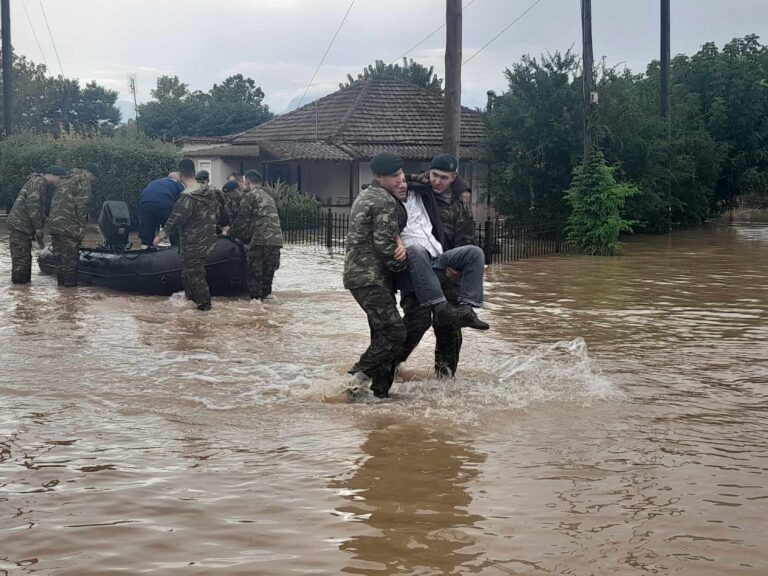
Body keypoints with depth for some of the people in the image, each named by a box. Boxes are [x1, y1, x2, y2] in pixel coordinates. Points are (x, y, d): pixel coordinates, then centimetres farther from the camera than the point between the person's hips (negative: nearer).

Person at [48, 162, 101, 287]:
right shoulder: (83, 180, -2)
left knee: (60, 254, 14)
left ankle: (61, 279, 19)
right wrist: (82, 226, -12)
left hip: (54, 222, 8)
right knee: (70, 254, -2)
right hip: (69, 225, -8)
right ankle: (70, 281, 0)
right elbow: (81, 205, -12)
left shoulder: (64, 181, 25)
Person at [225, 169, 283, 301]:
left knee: (254, 271, 0)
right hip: (276, 239, 7)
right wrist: (242, 236, 30)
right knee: (268, 271, 14)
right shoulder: (268, 197, 26)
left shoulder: (249, 196, 0)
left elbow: (242, 220, -3)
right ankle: (265, 296, 17)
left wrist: (231, 233, 14)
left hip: (260, 240, -7)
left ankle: (256, 298, -3)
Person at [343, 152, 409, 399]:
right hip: (370, 277, -11)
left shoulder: (367, 196, 17)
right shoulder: (385, 203, -15)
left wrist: (398, 242, -8)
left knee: (383, 332, 13)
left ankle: (380, 391, 16)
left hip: (361, 274, 11)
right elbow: (384, 245, -18)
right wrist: (402, 264, 1)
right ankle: (359, 376, -11)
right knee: (394, 331, -13)